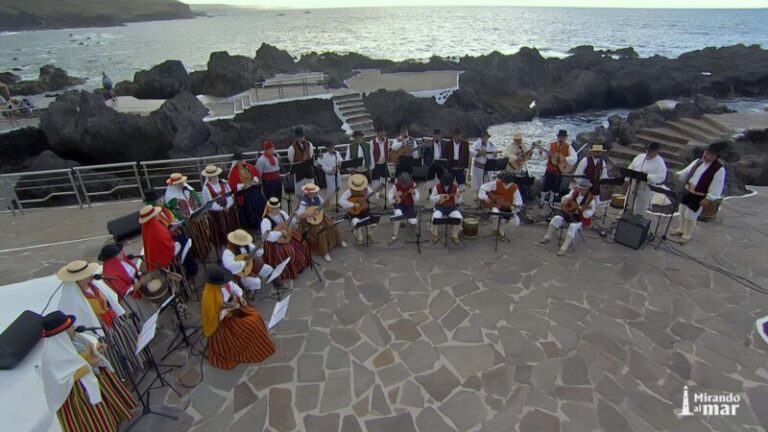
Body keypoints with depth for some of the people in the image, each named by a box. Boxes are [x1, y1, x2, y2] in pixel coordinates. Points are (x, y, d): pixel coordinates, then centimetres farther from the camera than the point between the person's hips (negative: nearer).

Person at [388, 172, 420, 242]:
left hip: (410, 205, 1)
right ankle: (394, 236, -21)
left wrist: (414, 193, -31)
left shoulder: (412, 185, -13)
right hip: (399, 204, -1)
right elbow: (389, 196, -7)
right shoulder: (396, 185, -14)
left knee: (414, 223, -15)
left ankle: (411, 221, 28)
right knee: (398, 214, -35)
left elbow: (417, 200, -11)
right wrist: (395, 196, -28)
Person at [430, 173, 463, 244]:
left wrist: (458, 197, -24)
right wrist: (440, 196, -22)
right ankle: (434, 234, -3)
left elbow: (458, 202, -1)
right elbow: (431, 199, -4)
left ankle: (454, 235, -2)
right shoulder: (437, 187, -8)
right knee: (435, 217, -33)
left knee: (459, 218, -28)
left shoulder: (455, 188, -6)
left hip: (451, 207, 1)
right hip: (440, 207, -1)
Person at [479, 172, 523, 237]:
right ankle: (495, 229, -1)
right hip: (495, 205, -3)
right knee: (495, 214, -36)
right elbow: (483, 188, -13)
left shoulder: (514, 188, -12)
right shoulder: (496, 183, -16)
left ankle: (501, 231, 21)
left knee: (516, 222, -11)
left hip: (507, 208, 3)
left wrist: (515, 205, -32)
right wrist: (485, 198, -22)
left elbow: (519, 202, -10)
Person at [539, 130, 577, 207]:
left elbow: (574, 158, -18)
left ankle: (551, 201, 30)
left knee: (555, 186, 12)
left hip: (561, 170, 0)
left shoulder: (568, 147, -6)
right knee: (546, 185, 2)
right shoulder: (551, 145, -3)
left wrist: (564, 159, -30)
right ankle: (541, 200, 21)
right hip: (550, 169, 0)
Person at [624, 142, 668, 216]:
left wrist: (647, 176, -29)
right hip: (633, 186, 5)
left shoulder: (660, 163, -11)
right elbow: (630, 168, 10)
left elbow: (661, 177, -21)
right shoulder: (640, 156, 4)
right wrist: (627, 180, 7)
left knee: (639, 211, 7)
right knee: (628, 207, 15)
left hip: (646, 190, -5)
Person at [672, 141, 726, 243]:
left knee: (690, 216, 2)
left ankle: (687, 235, 19)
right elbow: (688, 171, 11)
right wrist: (679, 174, -10)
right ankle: (681, 229, 38)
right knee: (682, 212, 17)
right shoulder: (699, 161, 2)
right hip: (687, 190, 6)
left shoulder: (719, 169, -17)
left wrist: (708, 199, -22)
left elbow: (716, 187, -18)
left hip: (699, 196, -6)